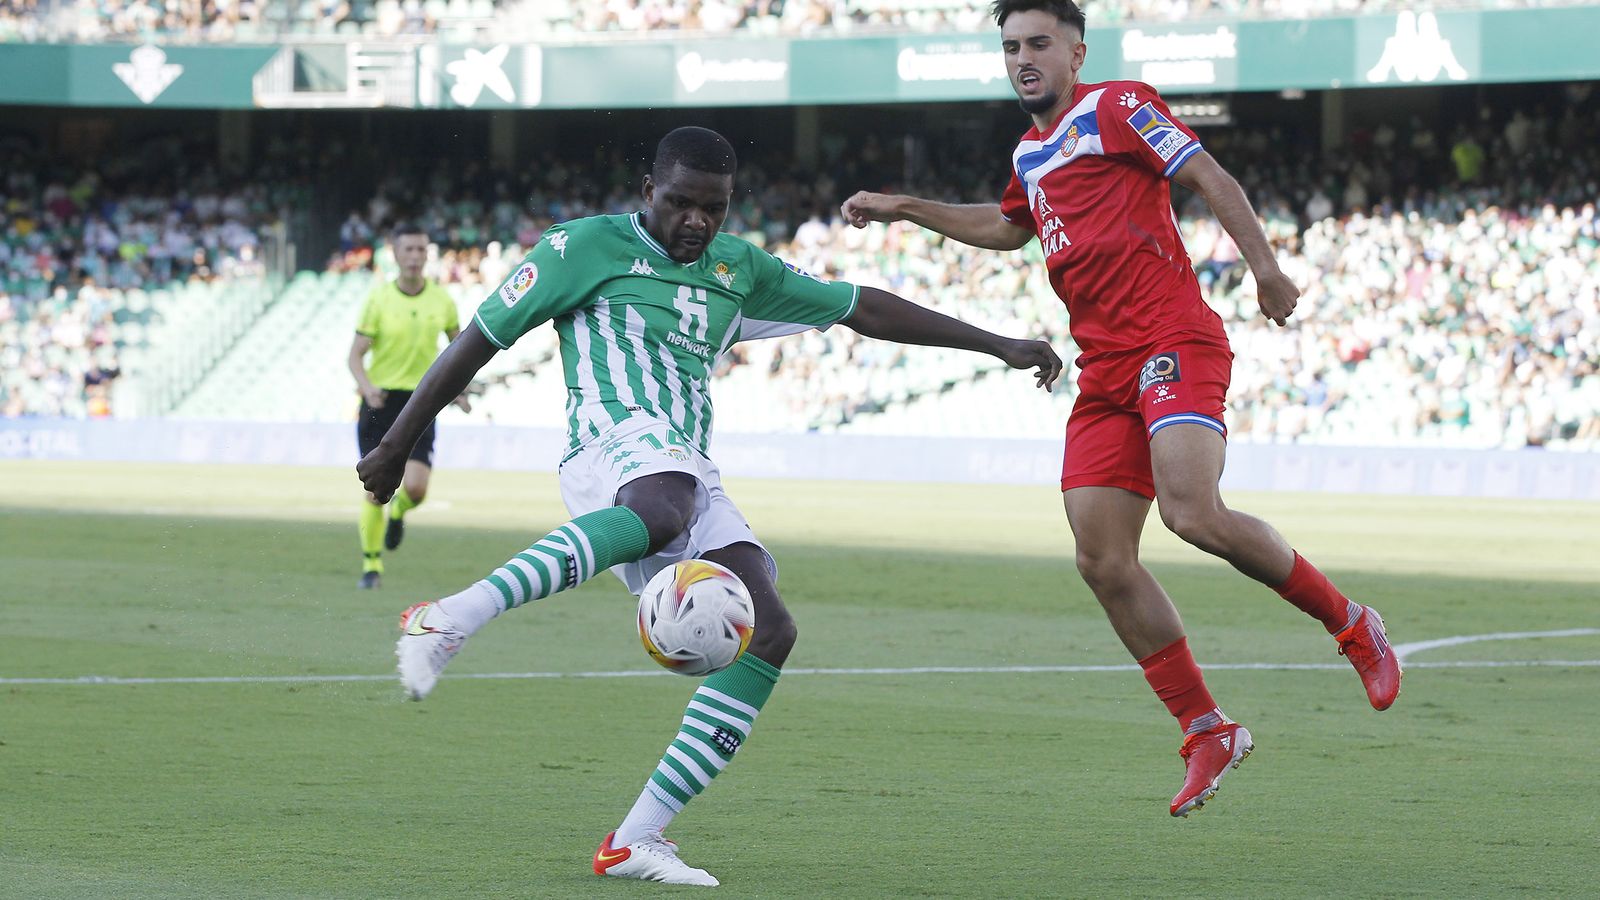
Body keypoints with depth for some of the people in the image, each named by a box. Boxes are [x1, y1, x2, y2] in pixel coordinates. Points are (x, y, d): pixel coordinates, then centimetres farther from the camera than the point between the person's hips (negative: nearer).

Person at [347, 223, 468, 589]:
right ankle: (372, 564, 12)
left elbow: (457, 340, 20)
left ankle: (398, 513, 24)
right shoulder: (378, 299, -6)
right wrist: (366, 386, -26)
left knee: (415, 487, -14)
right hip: (380, 401, -1)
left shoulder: (441, 299, 1)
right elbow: (356, 354, -6)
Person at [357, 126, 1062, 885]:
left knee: (769, 632, -15)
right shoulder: (587, 246, 6)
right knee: (663, 509, -43)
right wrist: (395, 446, 10)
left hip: (691, 474, 7)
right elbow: (478, 340, 9)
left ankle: (635, 840, -17)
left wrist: (997, 346, 28)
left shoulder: (739, 269, 24)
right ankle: (450, 620, -55)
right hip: (616, 445, -7)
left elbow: (863, 309, 29)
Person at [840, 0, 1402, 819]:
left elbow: (1210, 180, -5)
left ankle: (1349, 623, -6)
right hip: (1104, 374, 8)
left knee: (1194, 515, -27)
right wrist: (906, 210, 41)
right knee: (1103, 562, -4)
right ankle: (1207, 732, 4)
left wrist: (1265, 269, -16)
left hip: (1172, 342, -8)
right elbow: (1009, 228, 43)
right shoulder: (1030, 153, 23)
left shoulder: (1115, 107, 0)